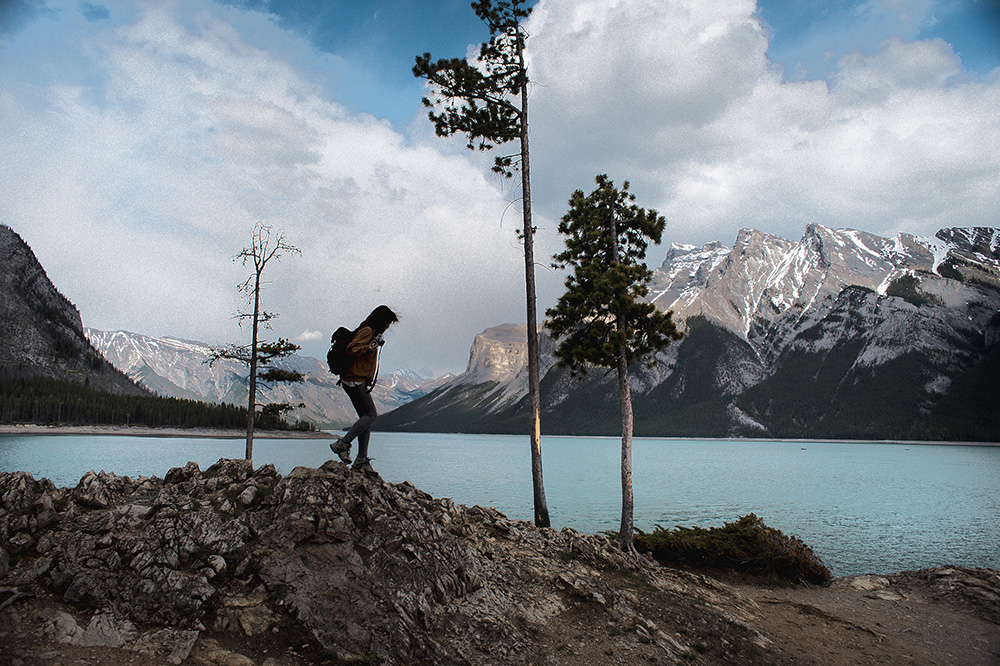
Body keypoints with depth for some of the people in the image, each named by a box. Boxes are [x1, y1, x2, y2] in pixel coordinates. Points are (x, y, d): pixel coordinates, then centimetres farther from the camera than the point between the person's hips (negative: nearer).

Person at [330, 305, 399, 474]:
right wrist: (368, 349, -28)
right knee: (371, 415, -12)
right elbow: (351, 349, -18)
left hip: (359, 381, 10)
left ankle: (361, 460, 4)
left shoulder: (374, 333, 22)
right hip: (354, 380, -10)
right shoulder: (367, 331, -8)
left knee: (366, 417, 5)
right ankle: (342, 444, -9)